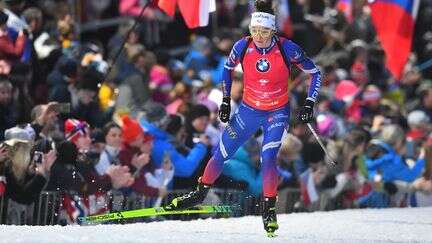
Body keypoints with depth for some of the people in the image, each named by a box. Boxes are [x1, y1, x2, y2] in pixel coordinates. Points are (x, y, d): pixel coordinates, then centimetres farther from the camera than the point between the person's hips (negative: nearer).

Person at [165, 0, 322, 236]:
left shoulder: (287, 48, -23)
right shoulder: (243, 46, -17)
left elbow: (315, 73, -9)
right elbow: (227, 68, 5)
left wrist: (309, 104, -16)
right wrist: (225, 100, 2)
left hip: (277, 113, -3)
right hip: (249, 110, 3)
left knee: (268, 159, -22)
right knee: (221, 155, 9)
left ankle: (269, 209, -8)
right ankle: (200, 193, 32)